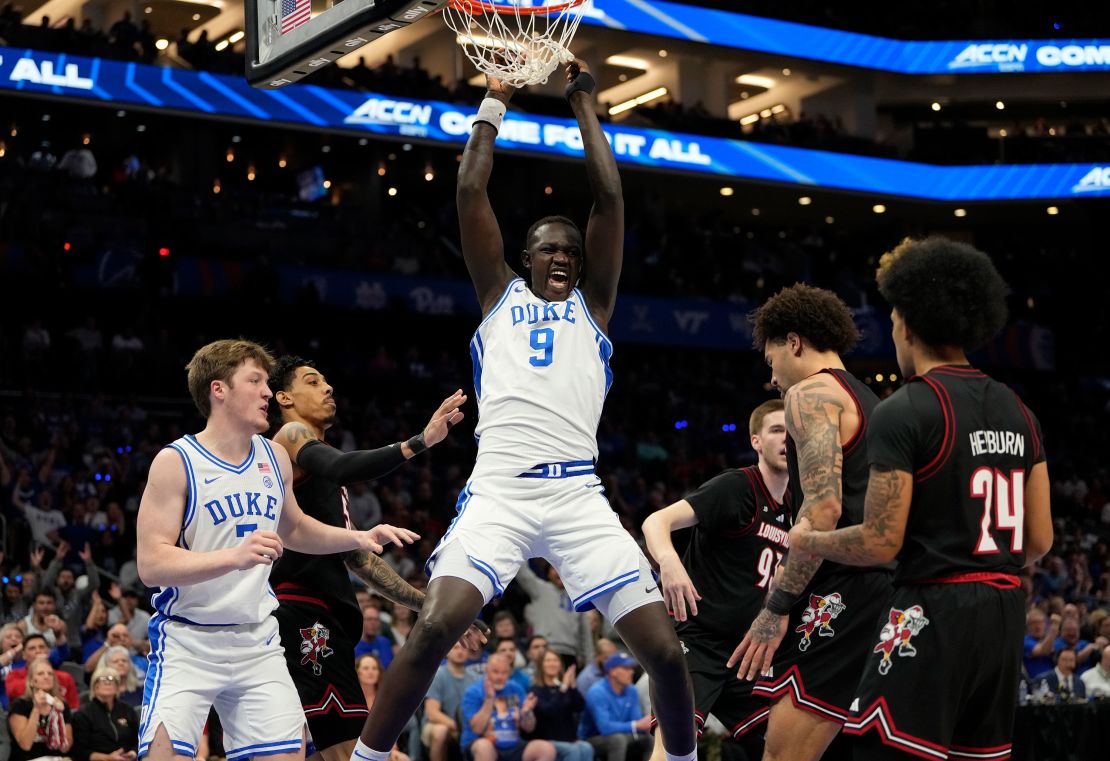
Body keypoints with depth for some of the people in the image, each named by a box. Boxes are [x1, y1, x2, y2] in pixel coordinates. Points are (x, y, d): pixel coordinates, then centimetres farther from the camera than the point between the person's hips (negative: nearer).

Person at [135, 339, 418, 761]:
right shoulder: (176, 462, -11)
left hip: (257, 641, 5)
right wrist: (235, 557, -32)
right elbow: (151, 564, -19)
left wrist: (358, 537, 11)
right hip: (187, 641, -5)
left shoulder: (275, 458, 8)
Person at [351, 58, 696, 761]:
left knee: (665, 649, -7)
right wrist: (495, 103, 18)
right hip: (499, 492, -1)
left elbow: (610, 199, 13)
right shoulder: (500, 295, 19)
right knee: (435, 627, -22)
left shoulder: (592, 305, 20)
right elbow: (470, 192, 12)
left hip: (579, 496, 1)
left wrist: (584, 104, 18)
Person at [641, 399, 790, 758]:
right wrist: (668, 560, -44)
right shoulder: (735, 486, -11)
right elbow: (657, 521, -24)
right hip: (694, 638, -8)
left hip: (743, 649, 8)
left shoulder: (792, 511, 11)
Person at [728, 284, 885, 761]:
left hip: (843, 596, -10)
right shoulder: (871, 404, 25)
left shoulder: (812, 394, -4)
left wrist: (776, 607, -16)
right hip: (887, 596, 10)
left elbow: (824, 509, -17)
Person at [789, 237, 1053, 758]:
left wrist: (806, 541, 4)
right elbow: (1040, 540, 13)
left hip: (931, 615, -8)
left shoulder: (904, 411, -11)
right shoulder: (1018, 413, 11)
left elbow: (881, 542, -14)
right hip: (1005, 613, 8)